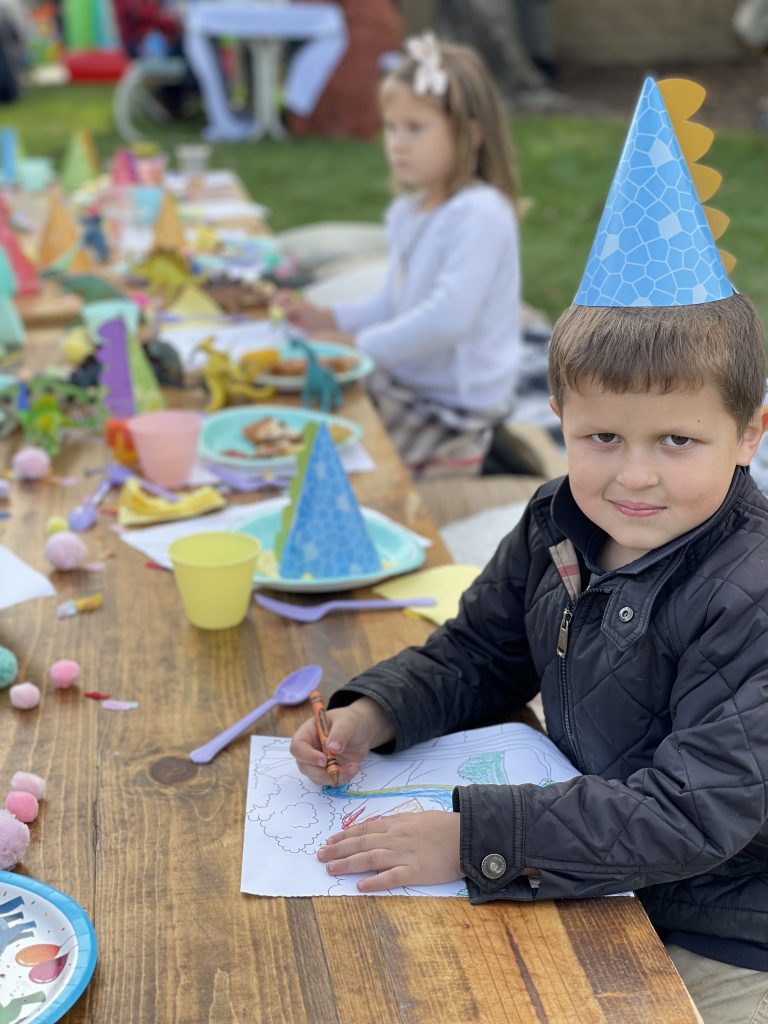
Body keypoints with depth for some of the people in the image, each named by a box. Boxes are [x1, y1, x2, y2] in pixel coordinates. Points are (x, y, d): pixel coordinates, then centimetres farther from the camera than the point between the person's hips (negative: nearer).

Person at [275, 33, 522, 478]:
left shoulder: (481, 214, -22)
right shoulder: (408, 211, 6)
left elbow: (450, 316, -31)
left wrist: (360, 346, -23)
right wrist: (329, 319, 3)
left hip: (456, 403, -9)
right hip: (403, 384, 9)